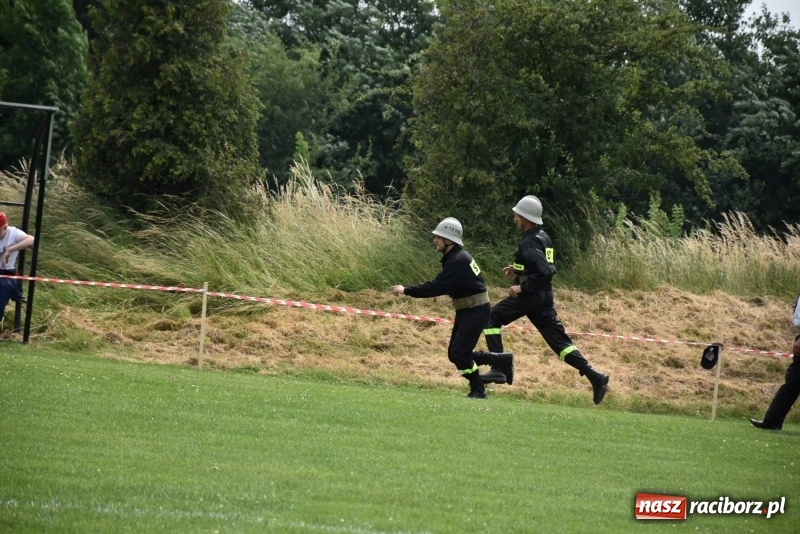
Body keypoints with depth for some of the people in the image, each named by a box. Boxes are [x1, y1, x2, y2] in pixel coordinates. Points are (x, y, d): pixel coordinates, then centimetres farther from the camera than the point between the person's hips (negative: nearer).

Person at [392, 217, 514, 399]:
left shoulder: (458, 261, -23)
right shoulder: (454, 257, 9)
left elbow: (438, 287, -29)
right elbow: (441, 284, 12)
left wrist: (406, 291, -25)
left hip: (476, 311, -10)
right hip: (465, 310, 10)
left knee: (459, 353, -12)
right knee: (455, 354, 10)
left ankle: (478, 391, 2)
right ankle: (502, 360, 20)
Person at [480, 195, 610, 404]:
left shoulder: (530, 242, -17)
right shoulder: (543, 237, 13)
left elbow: (544, 272, -27)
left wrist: (522, 288, -21)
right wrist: (518, 271, 16)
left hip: (530, 296, -9)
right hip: (544, 296, 9)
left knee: (492, 317, 1)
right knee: (559, 339, 7)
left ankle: (499, 369, -6)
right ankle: (594, 377, -2)